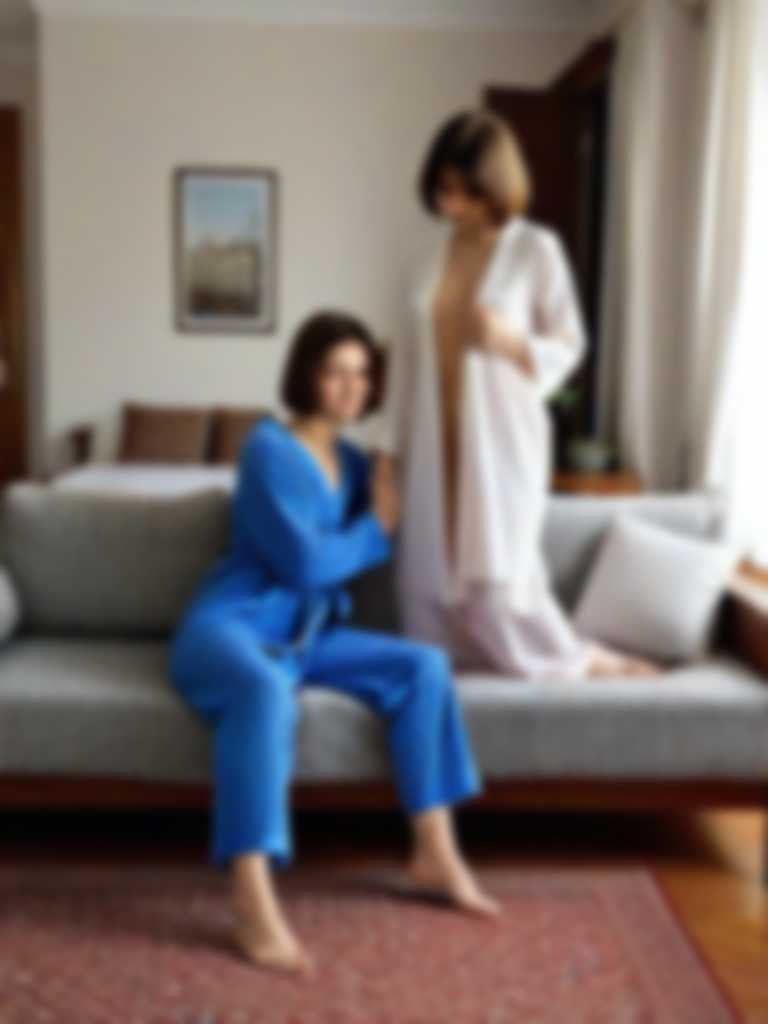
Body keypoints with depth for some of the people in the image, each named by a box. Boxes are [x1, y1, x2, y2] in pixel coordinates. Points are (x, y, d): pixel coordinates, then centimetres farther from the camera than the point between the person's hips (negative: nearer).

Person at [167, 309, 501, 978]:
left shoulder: (353, 460, 14)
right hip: (229, 623, -7)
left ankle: (435, 856, -3)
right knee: (264, 688, -41)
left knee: (424, 665, -8)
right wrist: (378, 527, -5)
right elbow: (308, 563, -18)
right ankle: (253, 903, -42)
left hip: (305, 633, 8)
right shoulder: (269, 448, -11)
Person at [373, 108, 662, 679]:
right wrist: (391, 438, 9)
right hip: (437, 439, 5)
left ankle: (586, 663, 18)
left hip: (502, 438, -5)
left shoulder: (536, 249, -8)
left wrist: (511, 341, -24)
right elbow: (415, 347, 10)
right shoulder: (440, 249, 8)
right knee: (430, 570, 6)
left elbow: (569, 347, -3)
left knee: (496, 575, -6)